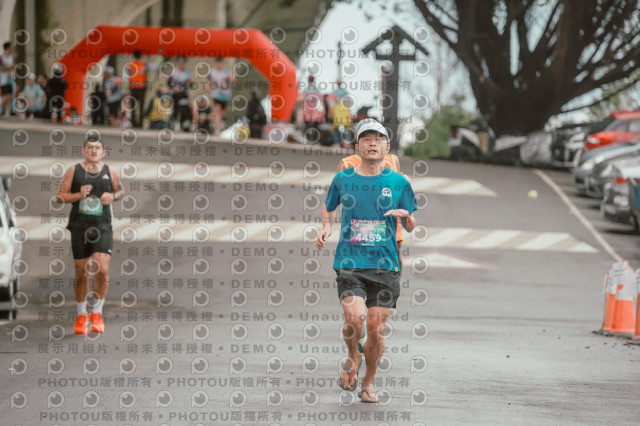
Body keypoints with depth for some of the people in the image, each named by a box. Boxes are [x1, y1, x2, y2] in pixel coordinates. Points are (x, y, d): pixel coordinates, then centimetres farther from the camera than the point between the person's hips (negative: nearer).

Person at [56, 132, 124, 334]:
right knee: (81, 273, 6)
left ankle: (97, 313, 2)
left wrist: (113, 196, -3)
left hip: (103, 228, 0)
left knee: (102, 270, -15)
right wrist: (79, 195, -15)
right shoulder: (74, 171, 1)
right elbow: (60, 195, 2)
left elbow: (120, 191, 20)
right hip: (79, 227, 0)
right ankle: (81, 315, 21)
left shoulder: (110, 172, 4)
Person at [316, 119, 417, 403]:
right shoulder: (343, 179, 6)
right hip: (349, 263, -1)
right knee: (354, 317, -21)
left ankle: (368, 383, 20)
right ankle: (353, 358, 12)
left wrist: (405, 215, -11)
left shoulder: (398, 183, 5)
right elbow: (328, 207, 25)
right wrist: (326, 228, 6)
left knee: (376, 328, -2)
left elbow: (410, 228, 11)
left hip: (385, 265, 1)